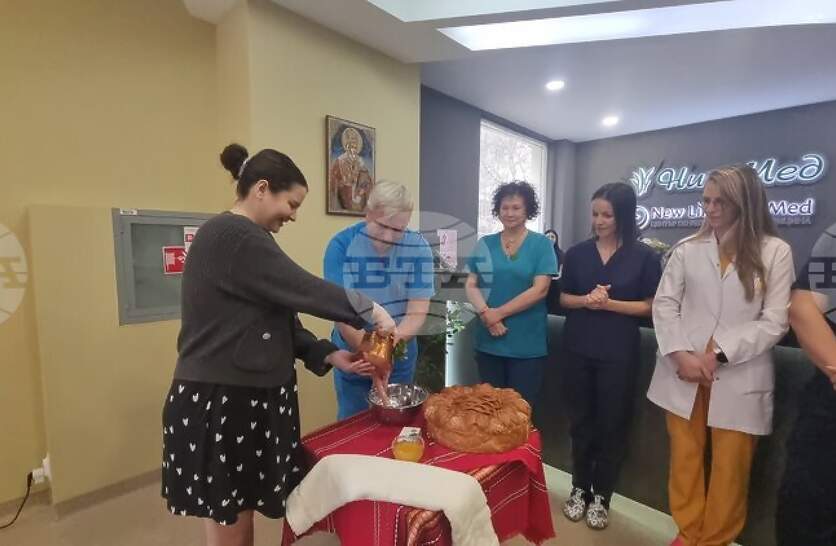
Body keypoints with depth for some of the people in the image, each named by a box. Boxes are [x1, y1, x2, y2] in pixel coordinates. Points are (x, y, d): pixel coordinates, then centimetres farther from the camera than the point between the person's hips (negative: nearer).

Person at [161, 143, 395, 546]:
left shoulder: (242, 238, 14)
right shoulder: (232, 235, -19)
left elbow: (277, 317, 11)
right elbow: (302, 290, -22)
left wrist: (329, 356, 3)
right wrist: (369, 311, -8)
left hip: (244, 396, 10)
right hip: (220, 401, -10)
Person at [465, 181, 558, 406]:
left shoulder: (541, 244, -2)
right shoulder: (485, 243, 6)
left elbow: (539, 290, -11)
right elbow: (471, 285, 4)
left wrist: (498, 313, -13)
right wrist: (485, 313, -14)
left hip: (528, 345, -3)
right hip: (489, 342, 3)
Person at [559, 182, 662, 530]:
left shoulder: (644, 256, -3)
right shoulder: (577, 253, 3)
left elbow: (650, 306, -3)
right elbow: (564, 298, 7)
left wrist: (609, 303, -16)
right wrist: (586, 300, -13)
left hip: (619, 353, -2)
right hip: (579, 349, 2)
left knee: (612, 424, 10)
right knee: (580, 421, 13)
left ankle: (601, 496, 28)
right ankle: (580, 488, 31)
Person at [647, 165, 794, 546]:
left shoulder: (775, 252, -1)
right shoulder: (687, 249, 3)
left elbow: (774, 322, -6)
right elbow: (664, 304, 0)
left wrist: (719, 354, -16)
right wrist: (681, 354, -13)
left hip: (738, 378, -1)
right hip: (684, 372, 1)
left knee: (729, 469, 12)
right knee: (685, 460, 14)